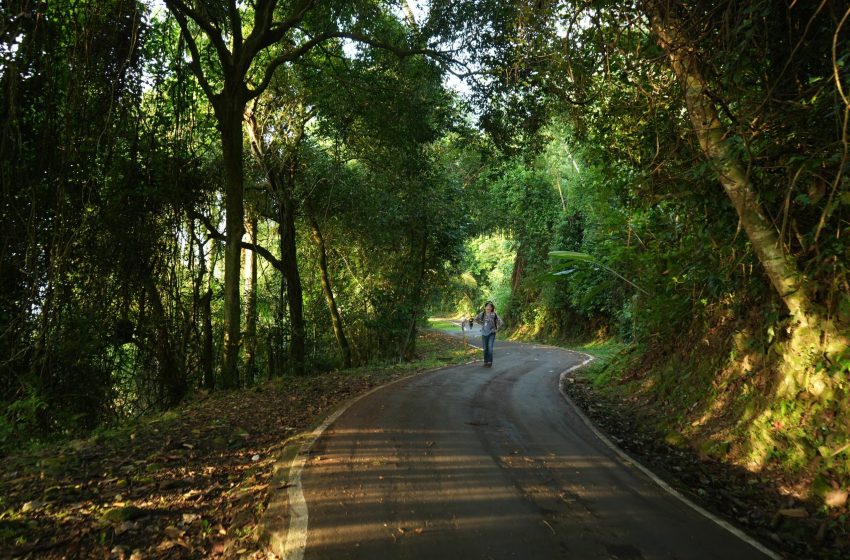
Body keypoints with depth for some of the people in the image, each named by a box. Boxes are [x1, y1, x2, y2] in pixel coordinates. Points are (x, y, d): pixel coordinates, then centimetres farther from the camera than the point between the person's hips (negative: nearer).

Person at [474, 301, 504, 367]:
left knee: (490, 348, -16)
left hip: (491, 334, -3)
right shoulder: (482, 314, -2)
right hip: (484, 333, 3)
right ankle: (486, 362, 21)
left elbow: (501, 324, -8)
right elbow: (476, 319, 16)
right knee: (485, 348, 10)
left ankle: (490, 362, -11)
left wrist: (496, 329, -5)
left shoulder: (495, 315, -11)